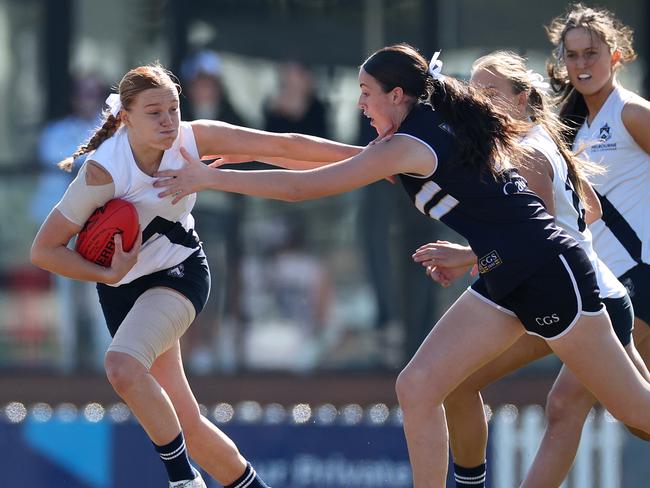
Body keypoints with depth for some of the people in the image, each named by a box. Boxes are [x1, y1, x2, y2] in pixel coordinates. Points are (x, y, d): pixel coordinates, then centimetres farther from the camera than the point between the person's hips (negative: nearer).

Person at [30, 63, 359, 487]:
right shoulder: (103, 171, -25)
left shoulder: (192, 138, -17)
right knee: (185, 423, -2)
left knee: (122, 367, -30)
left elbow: (283, 145, -11)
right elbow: (44, 250, -18)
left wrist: (363, 154, -10)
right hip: (124, 287, 1)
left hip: (180, 272, -1)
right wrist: (109, 275, -26)